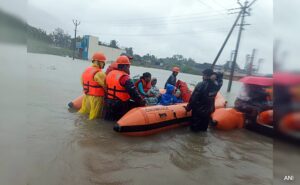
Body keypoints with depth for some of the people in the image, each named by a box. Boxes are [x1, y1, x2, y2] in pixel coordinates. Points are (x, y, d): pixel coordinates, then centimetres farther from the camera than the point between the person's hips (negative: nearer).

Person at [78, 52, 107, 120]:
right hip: (96, 99, -8)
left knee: (83, 114, 22)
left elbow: (83, 83, 13)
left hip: (86, 97, 8)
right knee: (94, 118, 4)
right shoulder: (99, 74, -21)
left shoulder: (86, 70, 8)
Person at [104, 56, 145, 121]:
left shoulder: (110, 74, 5)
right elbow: (133, 92, -27)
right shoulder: (124, 77, -21)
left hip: (108, 103, 9)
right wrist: (141, 101, -16)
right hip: (121, 105, -8)